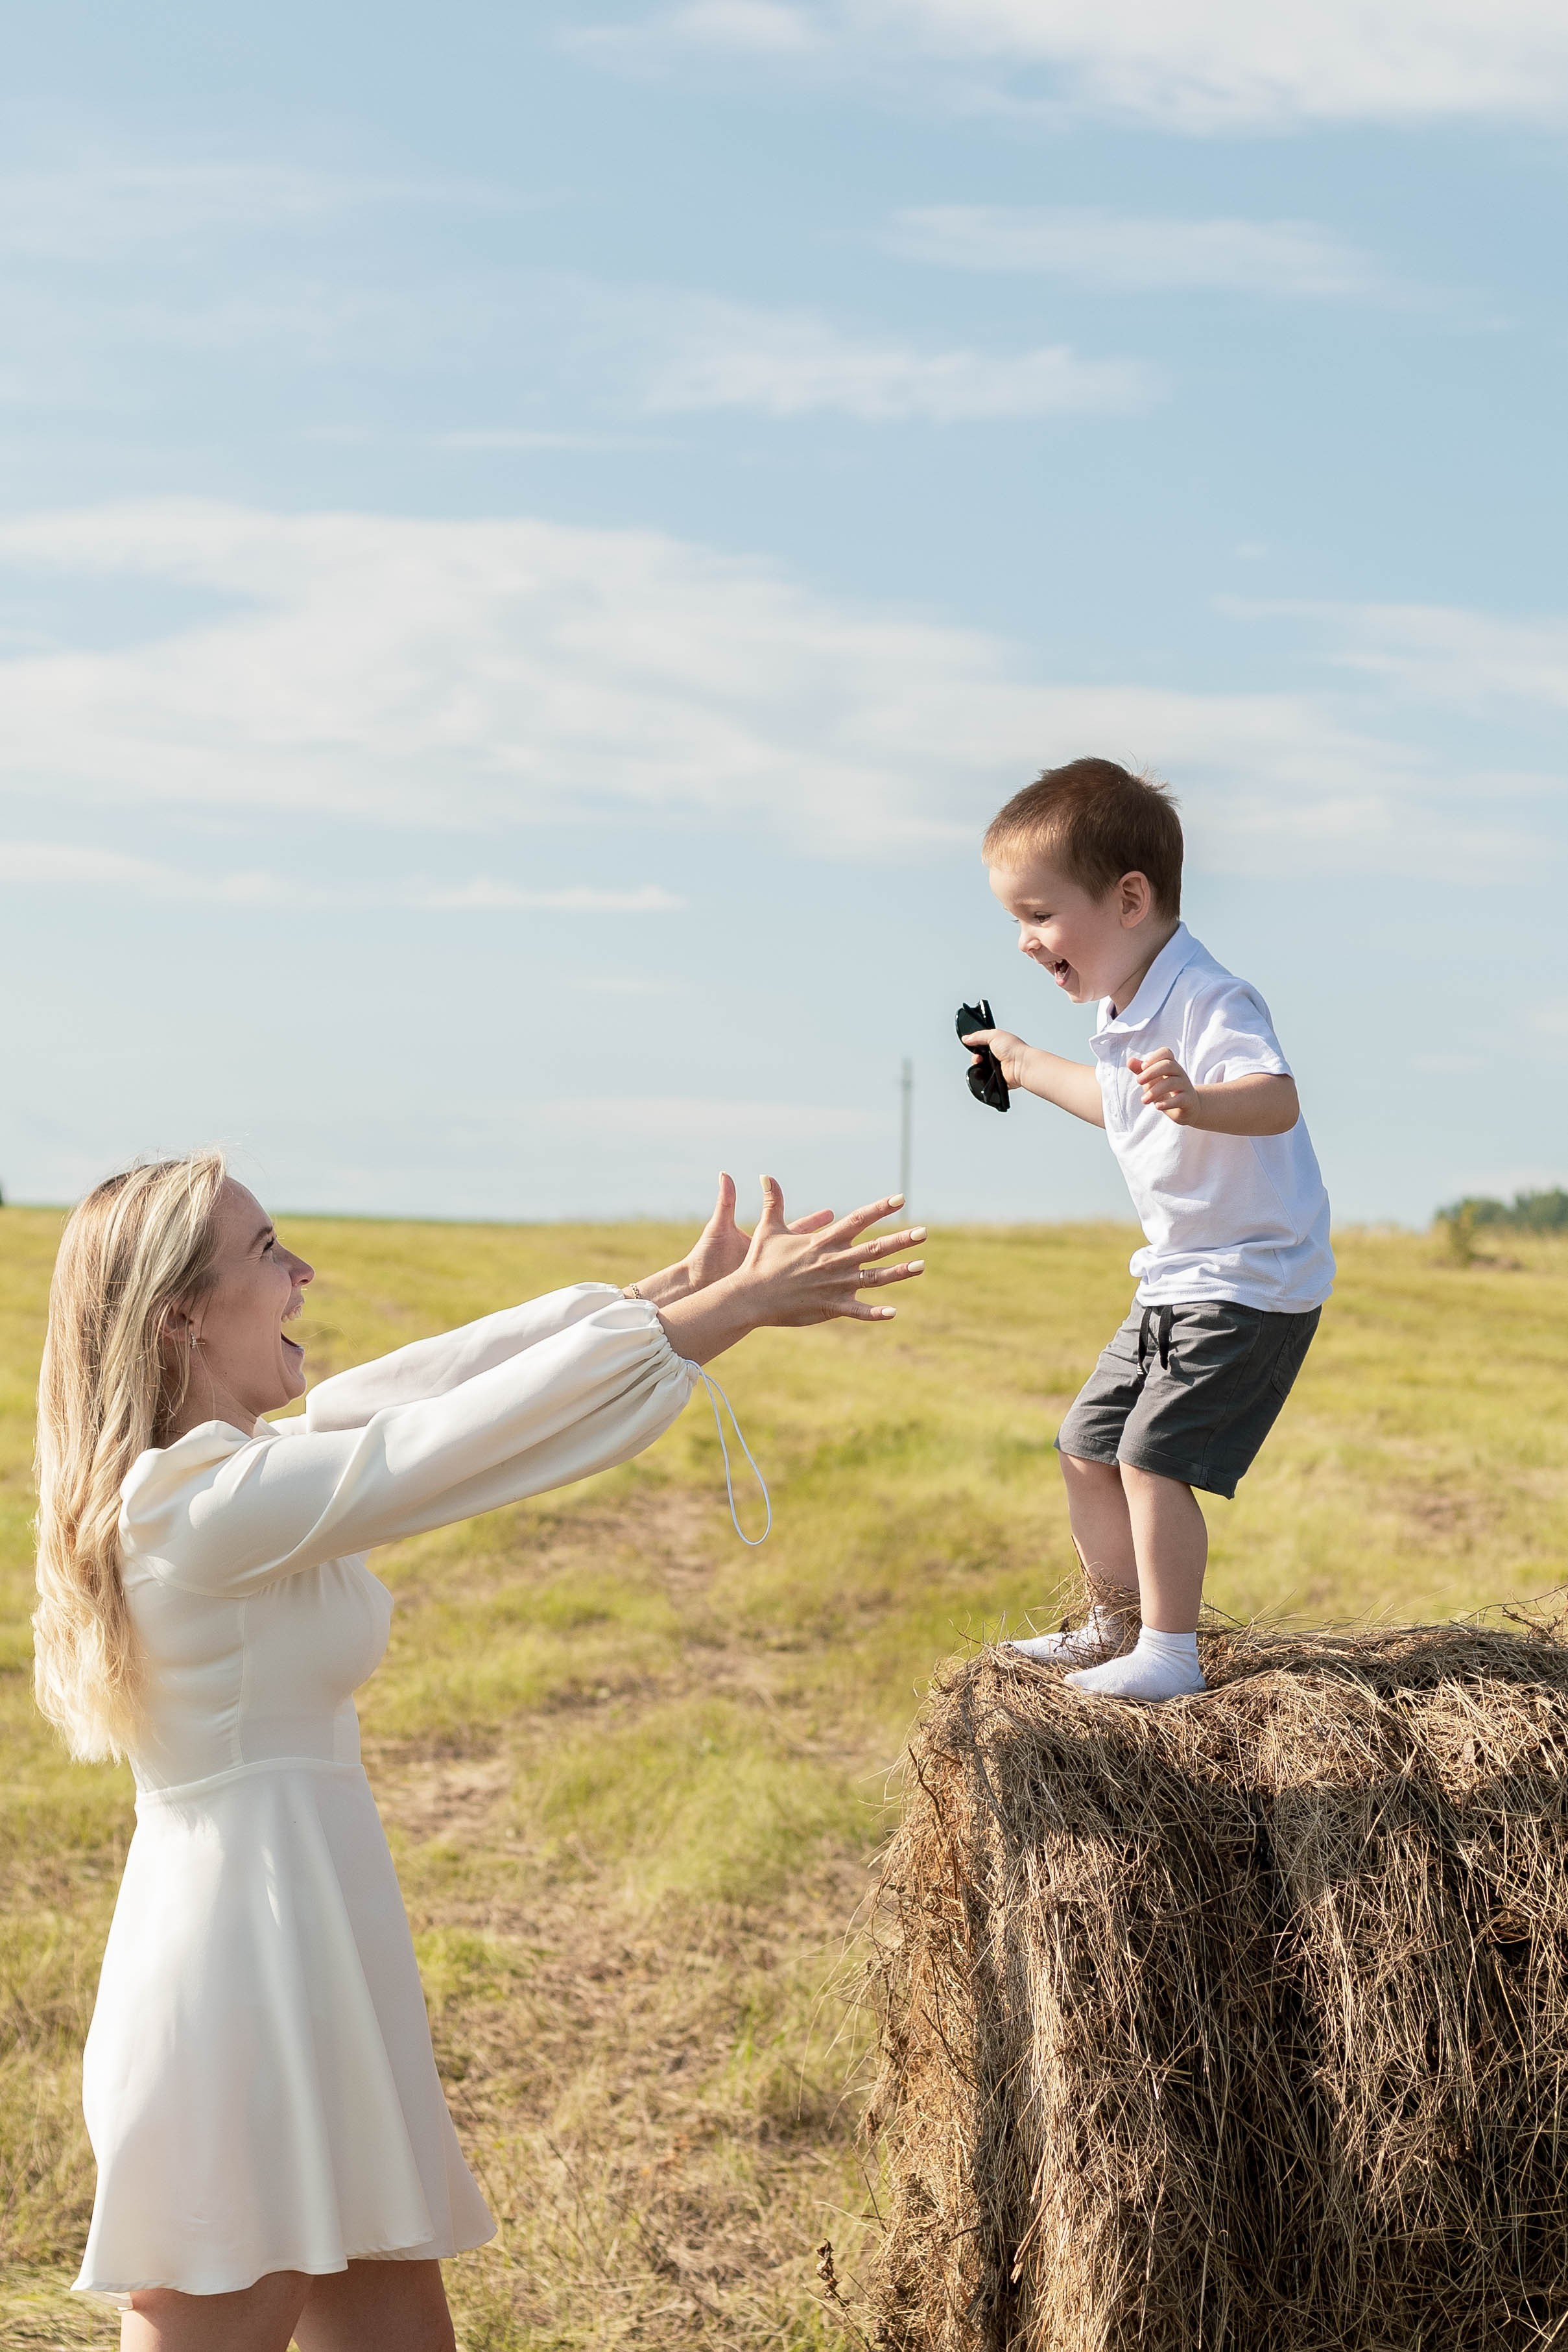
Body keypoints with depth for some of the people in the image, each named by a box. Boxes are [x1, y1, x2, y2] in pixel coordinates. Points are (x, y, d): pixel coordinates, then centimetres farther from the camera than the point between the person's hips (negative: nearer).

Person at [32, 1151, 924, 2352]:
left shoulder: (197, 1477, 9)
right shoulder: (205, 1504, -20)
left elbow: (425, 1382, 11)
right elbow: (467, 1437, -21)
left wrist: (678, 1288, 9)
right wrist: (737, 1307, -15)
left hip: (304, 1970, 10)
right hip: (251, 1979, -10)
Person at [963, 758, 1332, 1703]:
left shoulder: (1208, 1002, -23)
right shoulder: (1124, 1011, 7)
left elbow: (1278, 1098, -40)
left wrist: (1199, 1104, -60)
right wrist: (1028, 1066, 38)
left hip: (1254, 1285, -10)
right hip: (1179, 1283, 10)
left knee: (1152, 1456, -14)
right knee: (1089, 1447, 14)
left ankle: (1170, 1655, -2)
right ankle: (1116, 1624, 31)